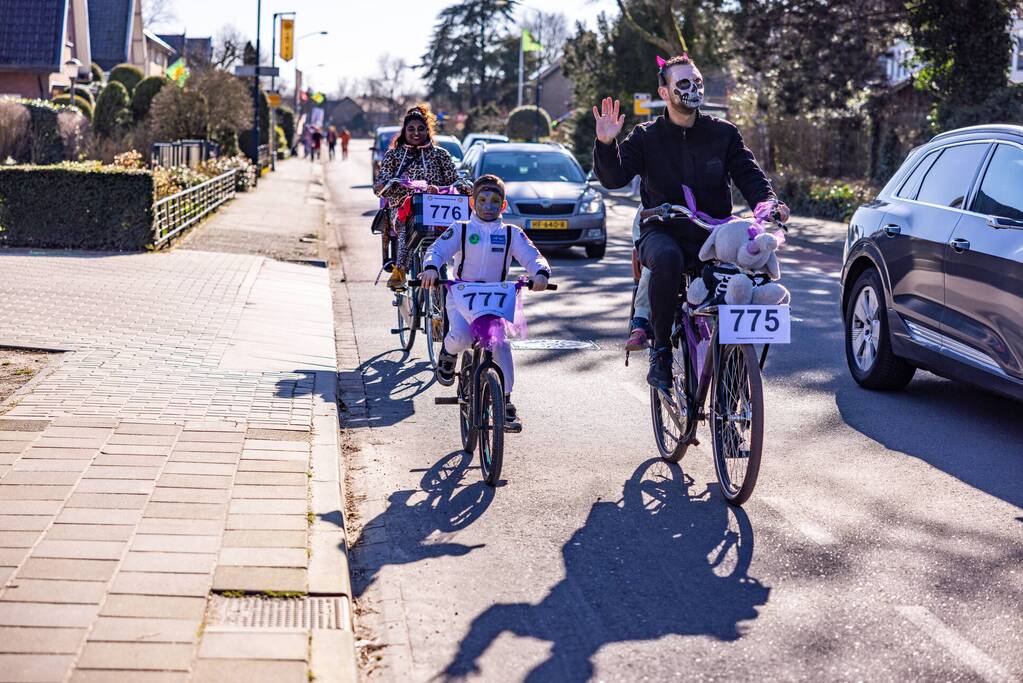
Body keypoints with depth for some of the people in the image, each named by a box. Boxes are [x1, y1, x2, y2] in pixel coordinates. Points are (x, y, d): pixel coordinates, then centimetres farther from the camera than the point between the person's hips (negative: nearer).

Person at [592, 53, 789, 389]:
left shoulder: (723, 133, 11)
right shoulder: (646, 137, 6)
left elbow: (749, 174, 3)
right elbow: (613, 178, -4)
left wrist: (767, 202, -17)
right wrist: (606, 144, -22)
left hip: (713, 233, 2)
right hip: (662, 232, -2)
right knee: (667, 259, -39)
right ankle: (661, 350, -23)